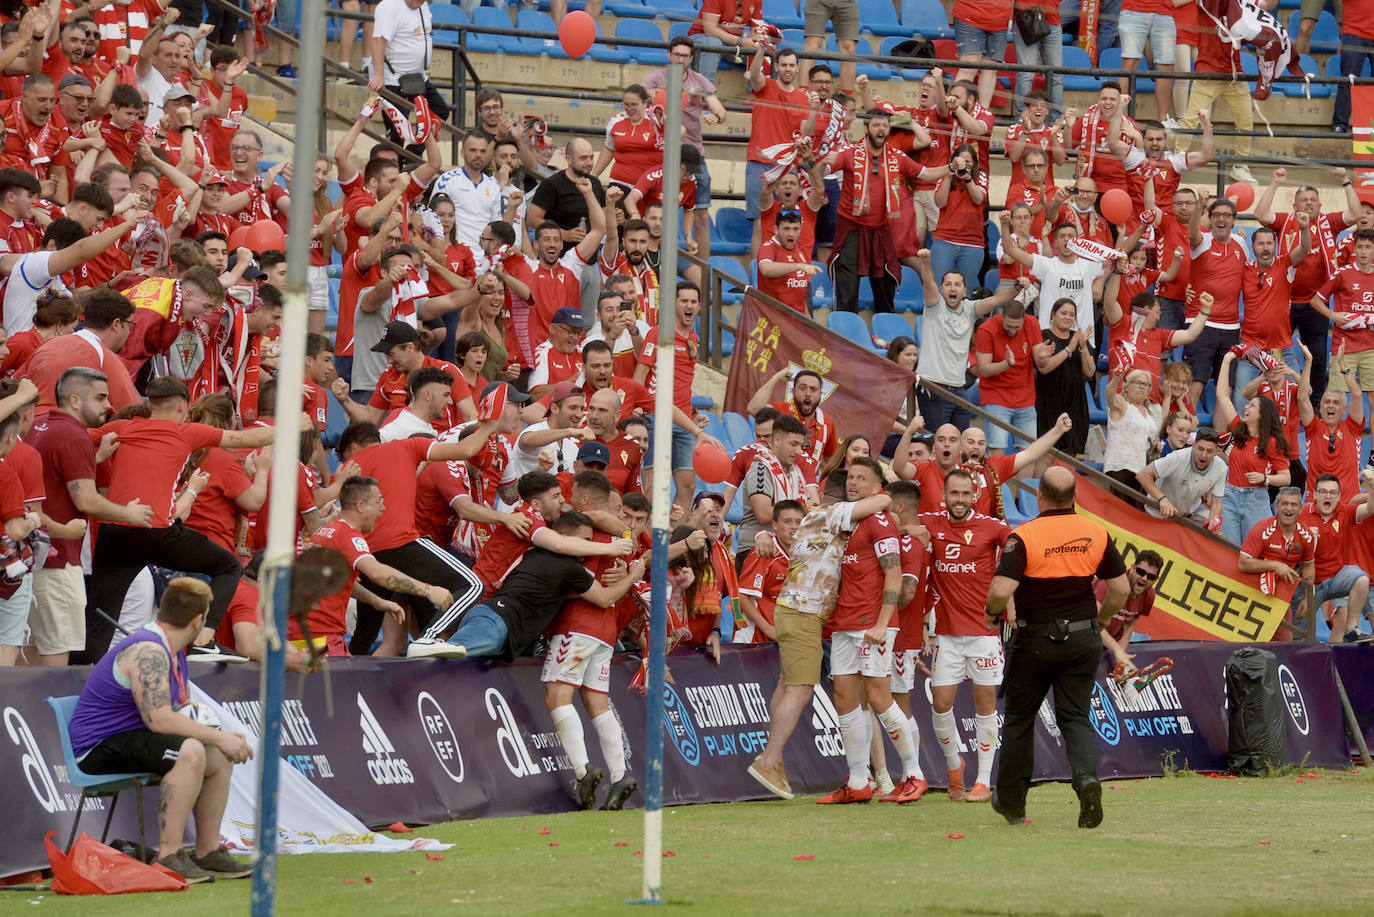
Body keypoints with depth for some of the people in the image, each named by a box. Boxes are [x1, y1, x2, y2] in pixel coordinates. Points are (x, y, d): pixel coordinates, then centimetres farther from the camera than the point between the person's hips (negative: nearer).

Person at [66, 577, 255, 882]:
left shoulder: (171, 650, 13)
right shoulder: (148, 652, -21)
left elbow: (175, 716, 19)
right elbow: (159, 719, -30)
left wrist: (223, 737, 4)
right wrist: (219, 737, -24)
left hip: (128, 738, 11)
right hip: (99, 748, -11)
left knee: (220, 758, 11)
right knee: (189, 752, -32)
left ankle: (207, 852, 15)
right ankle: (168, 856, -30)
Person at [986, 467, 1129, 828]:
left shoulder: (1025, 536, -14)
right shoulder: (1096, 533, -1)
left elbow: (1000, 590, -23)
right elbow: (1121, 588, 2)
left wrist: (994, 612, -1)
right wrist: (1099, 621, 19)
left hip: (1035, 641, -3)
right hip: (1083, 641, 3)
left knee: (1019, 717, 13)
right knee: (1076, 716, 7)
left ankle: (1011, 800, 23)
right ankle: (1087, 775, -22)